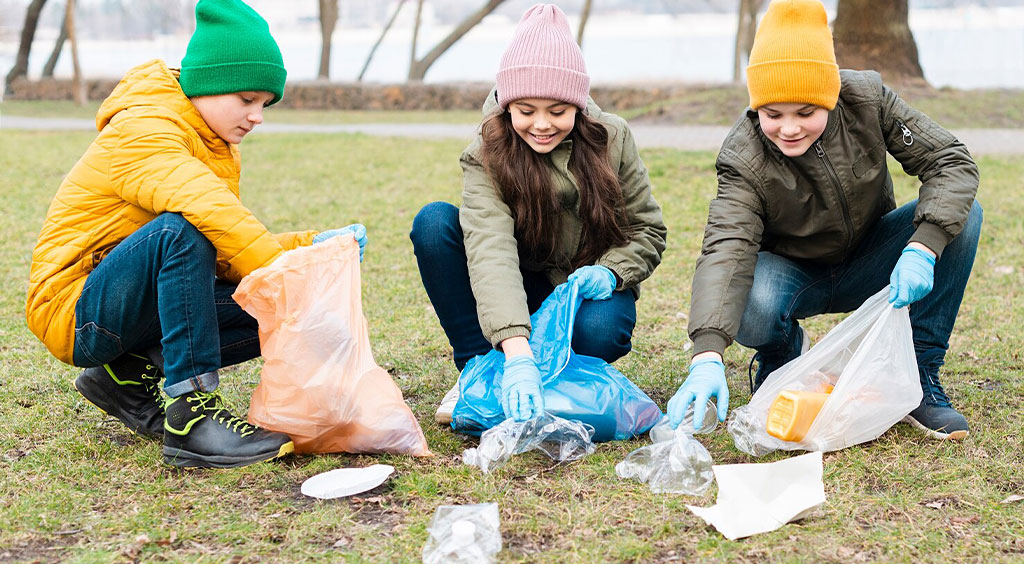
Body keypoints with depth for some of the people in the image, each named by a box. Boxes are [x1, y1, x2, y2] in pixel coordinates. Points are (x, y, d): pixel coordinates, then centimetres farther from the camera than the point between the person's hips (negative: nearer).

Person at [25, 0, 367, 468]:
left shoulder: (215, 147, 12)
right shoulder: (142, 131, -17)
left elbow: (227, 252, 5)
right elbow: (212, 214, -35)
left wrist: (310, 247, -9)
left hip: (139, 309, 9)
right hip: (75, 311, -8)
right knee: (180, 229, -35)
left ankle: (134, 376, -2)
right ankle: (190, 416, -36)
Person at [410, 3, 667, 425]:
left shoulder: (612, 138, -11)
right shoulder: (486, 156, -19)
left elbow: (648, 230, -1)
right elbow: (490, 249, -36)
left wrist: (609, 272, -24)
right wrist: (517, 354, -52)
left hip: (588, 294, 0)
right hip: (513, 302, 0)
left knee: (600, 329, -38)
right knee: (434, 221, -24)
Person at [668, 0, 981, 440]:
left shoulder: (866, 99, -20)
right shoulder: (744, 159, -26)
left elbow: (952, 161, -19)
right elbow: (726, 248, -39)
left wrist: (922, 248, -37)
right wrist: (707, 356, -54)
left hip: (866, 264, 3)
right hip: (794, 273, -3)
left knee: (963, 212, -23)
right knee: (747, 307, -38)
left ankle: (919, 375, -15)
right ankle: (783, 356, 2)